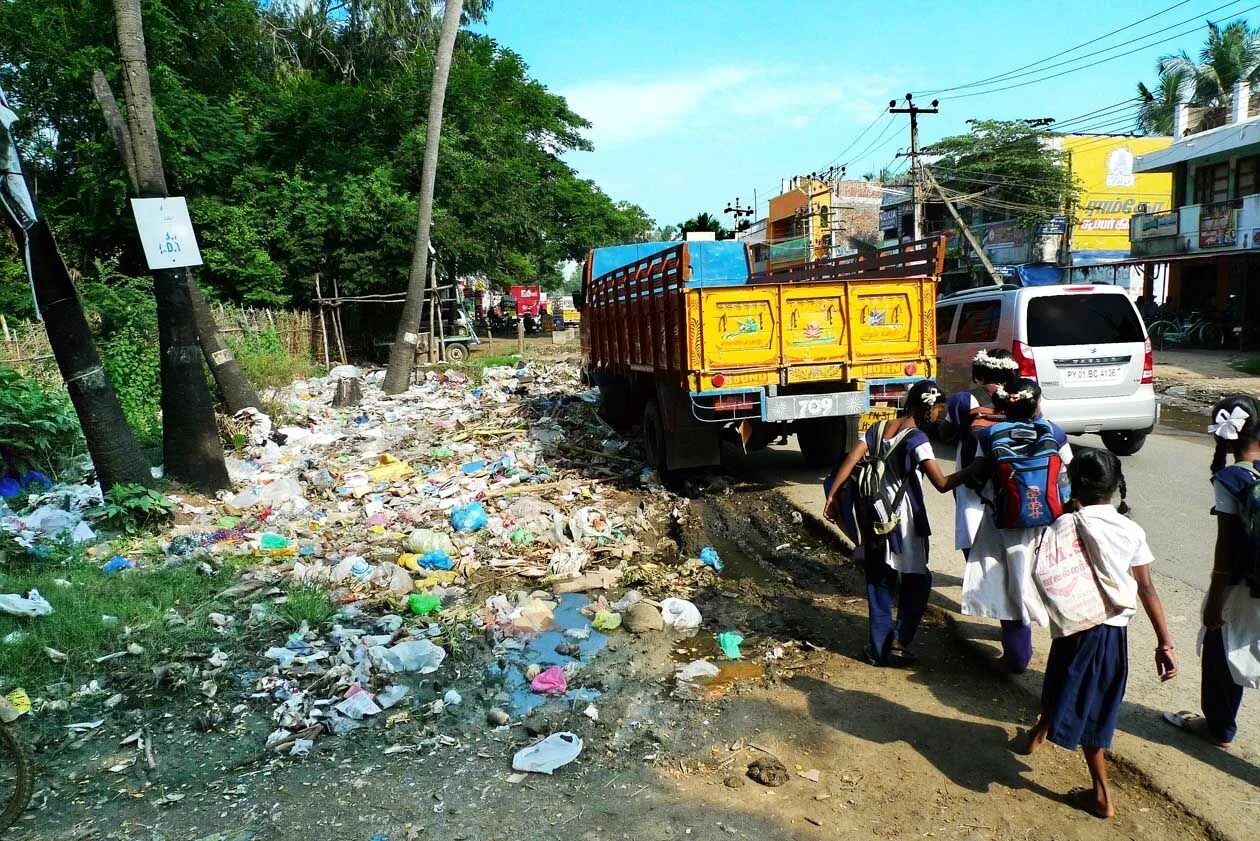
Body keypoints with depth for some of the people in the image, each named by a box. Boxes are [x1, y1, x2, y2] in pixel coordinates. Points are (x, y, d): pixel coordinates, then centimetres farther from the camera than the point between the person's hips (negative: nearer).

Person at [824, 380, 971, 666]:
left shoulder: (878, 429, 2)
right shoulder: (917, 439, -16)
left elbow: (850, 460, -5)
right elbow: (942, 484, -19)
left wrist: (832, 497, -3)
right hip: (905, 521, -5)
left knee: (879, 583, 13)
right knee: (917, 581, 14)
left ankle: (879, 649, 18)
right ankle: (899, 640, 7)